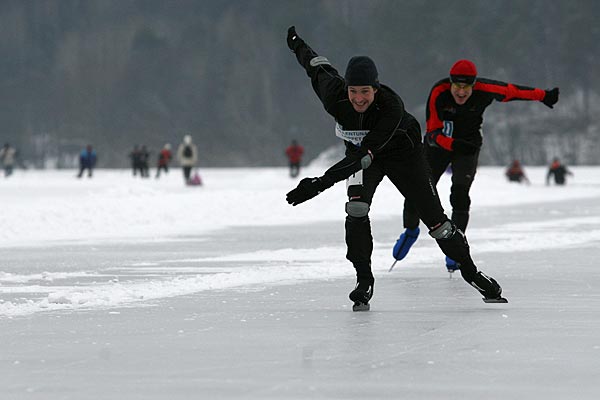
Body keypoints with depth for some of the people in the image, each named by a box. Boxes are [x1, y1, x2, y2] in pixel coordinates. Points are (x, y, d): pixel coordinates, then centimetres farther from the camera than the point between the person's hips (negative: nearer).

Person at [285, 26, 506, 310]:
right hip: (358, 151, 2)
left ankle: (470, 270, 22)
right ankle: (364, 279, -11)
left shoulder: (391, 106, -42)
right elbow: (320, 69, -8)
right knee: (357, 207, -24)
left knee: (433, 215, 0)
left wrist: (321, 183, -57)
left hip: (402, 151, -2)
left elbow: (365, 154, -49)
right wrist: (296, 44, 12)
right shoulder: (334, 96, -31)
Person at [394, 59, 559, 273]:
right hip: (438, 143, 0)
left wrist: (544, 96, 0)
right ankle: (410, 230, 30)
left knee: (460, 195, -17)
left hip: (468, 146, 0)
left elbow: (512, 91, -7)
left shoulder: (484, 91, -25)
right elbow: (433, 132, -25)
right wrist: (453, 144, -42)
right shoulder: (438, 93, -26)